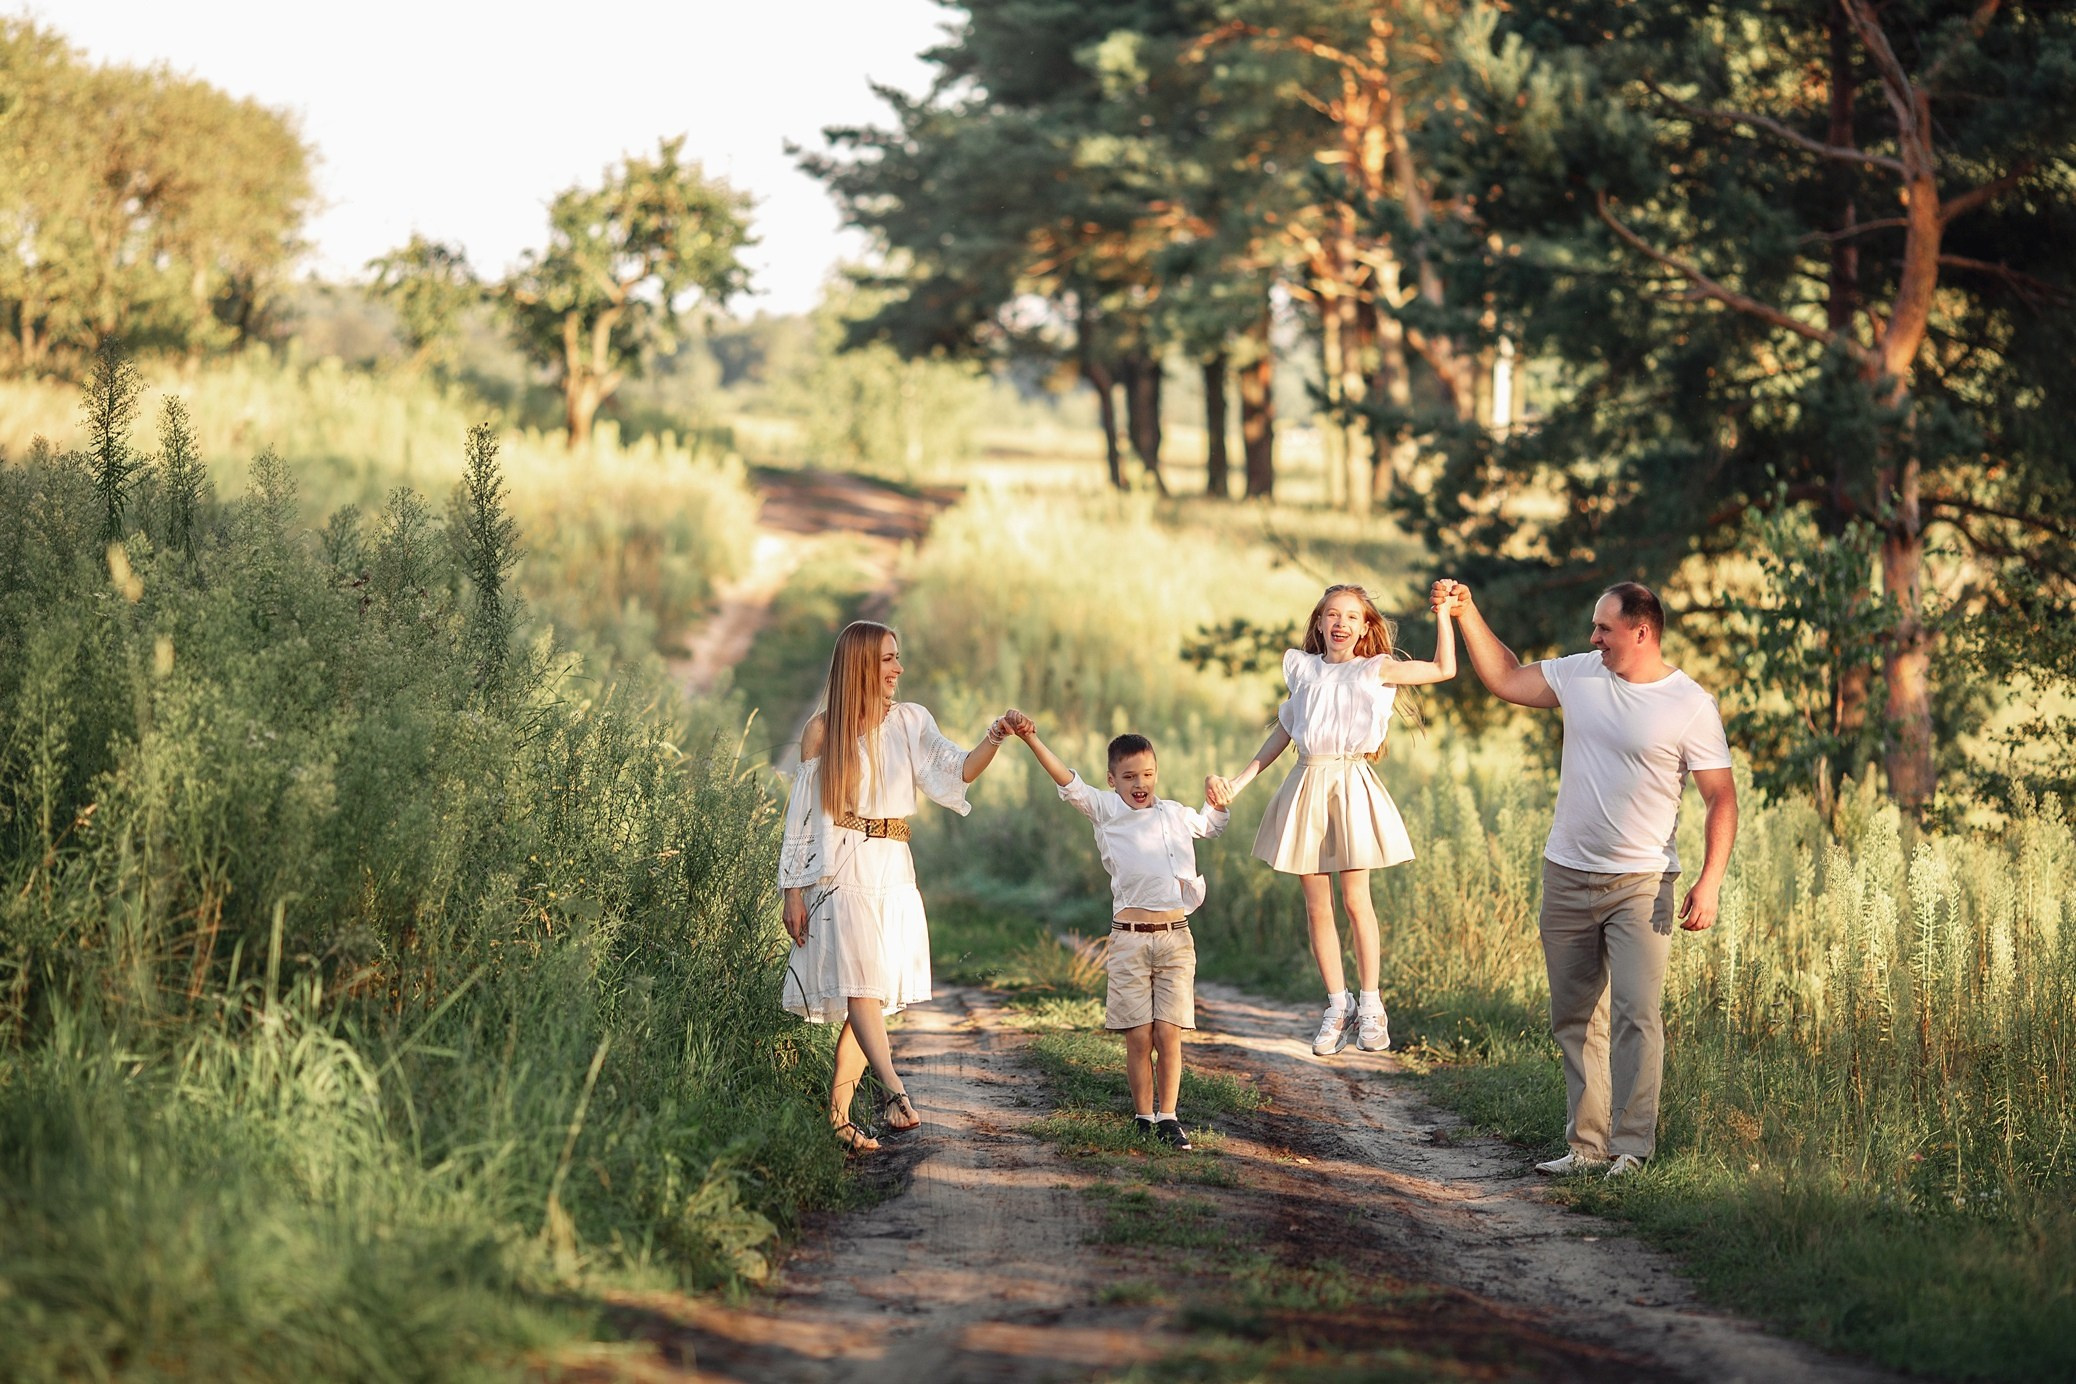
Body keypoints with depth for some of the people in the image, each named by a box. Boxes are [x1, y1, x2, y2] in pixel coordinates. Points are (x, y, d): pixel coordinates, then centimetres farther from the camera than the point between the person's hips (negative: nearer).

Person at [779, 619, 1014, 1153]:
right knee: (860, 984, -19)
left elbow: (957, 771, -4)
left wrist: (993, 740, -23)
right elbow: (800, 814, 4)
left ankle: (838, 1113, 7)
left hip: (894, 874, 4)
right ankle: (895, 1090, -33)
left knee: (872, 995, 2)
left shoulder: (910, 722, 9)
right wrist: (793, 892, 0)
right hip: (842, 872, -4)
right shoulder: (823, 729, 2)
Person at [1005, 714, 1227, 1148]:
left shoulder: (1176, 814, 18)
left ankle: (1168, 1117, 5)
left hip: (1175, 937, 2)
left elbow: (1211, 825, 40)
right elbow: (1068, 783, -8)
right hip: (1129, 938, -2)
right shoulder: (1106, 810, 5)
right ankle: (1143, 1116, 11)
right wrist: (1031, 738, -20)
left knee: (1169, 1034, -2)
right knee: (1138, 1037, -1)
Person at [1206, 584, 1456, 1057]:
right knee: (1316, 907, 3)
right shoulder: (1303, 670, 12)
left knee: (1356, 899, -6)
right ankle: (1337, 1006, 13)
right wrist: (1238, 781, 14)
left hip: (1351, 787, -3)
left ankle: (1371, 1006, 6)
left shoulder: (1376, 671, 3)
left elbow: (1444, 669, 0)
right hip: (1307, 789, 3)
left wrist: (1442, 612, -6)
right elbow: (1282, 733, 18)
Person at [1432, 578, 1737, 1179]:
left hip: (1642, 884, -5)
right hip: (1567, 876, 5)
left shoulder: (1691, 706, -8)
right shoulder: (1581, 673, 5)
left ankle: (1631, 1149, -11)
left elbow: (1721, 797, -8)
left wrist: (1710, 881, -17)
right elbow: (1506, 679, 17)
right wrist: (1466, 613, 10)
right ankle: (1587, 1146, 15)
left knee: (1635, 1017, -13)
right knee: (1575, 1019, 9)